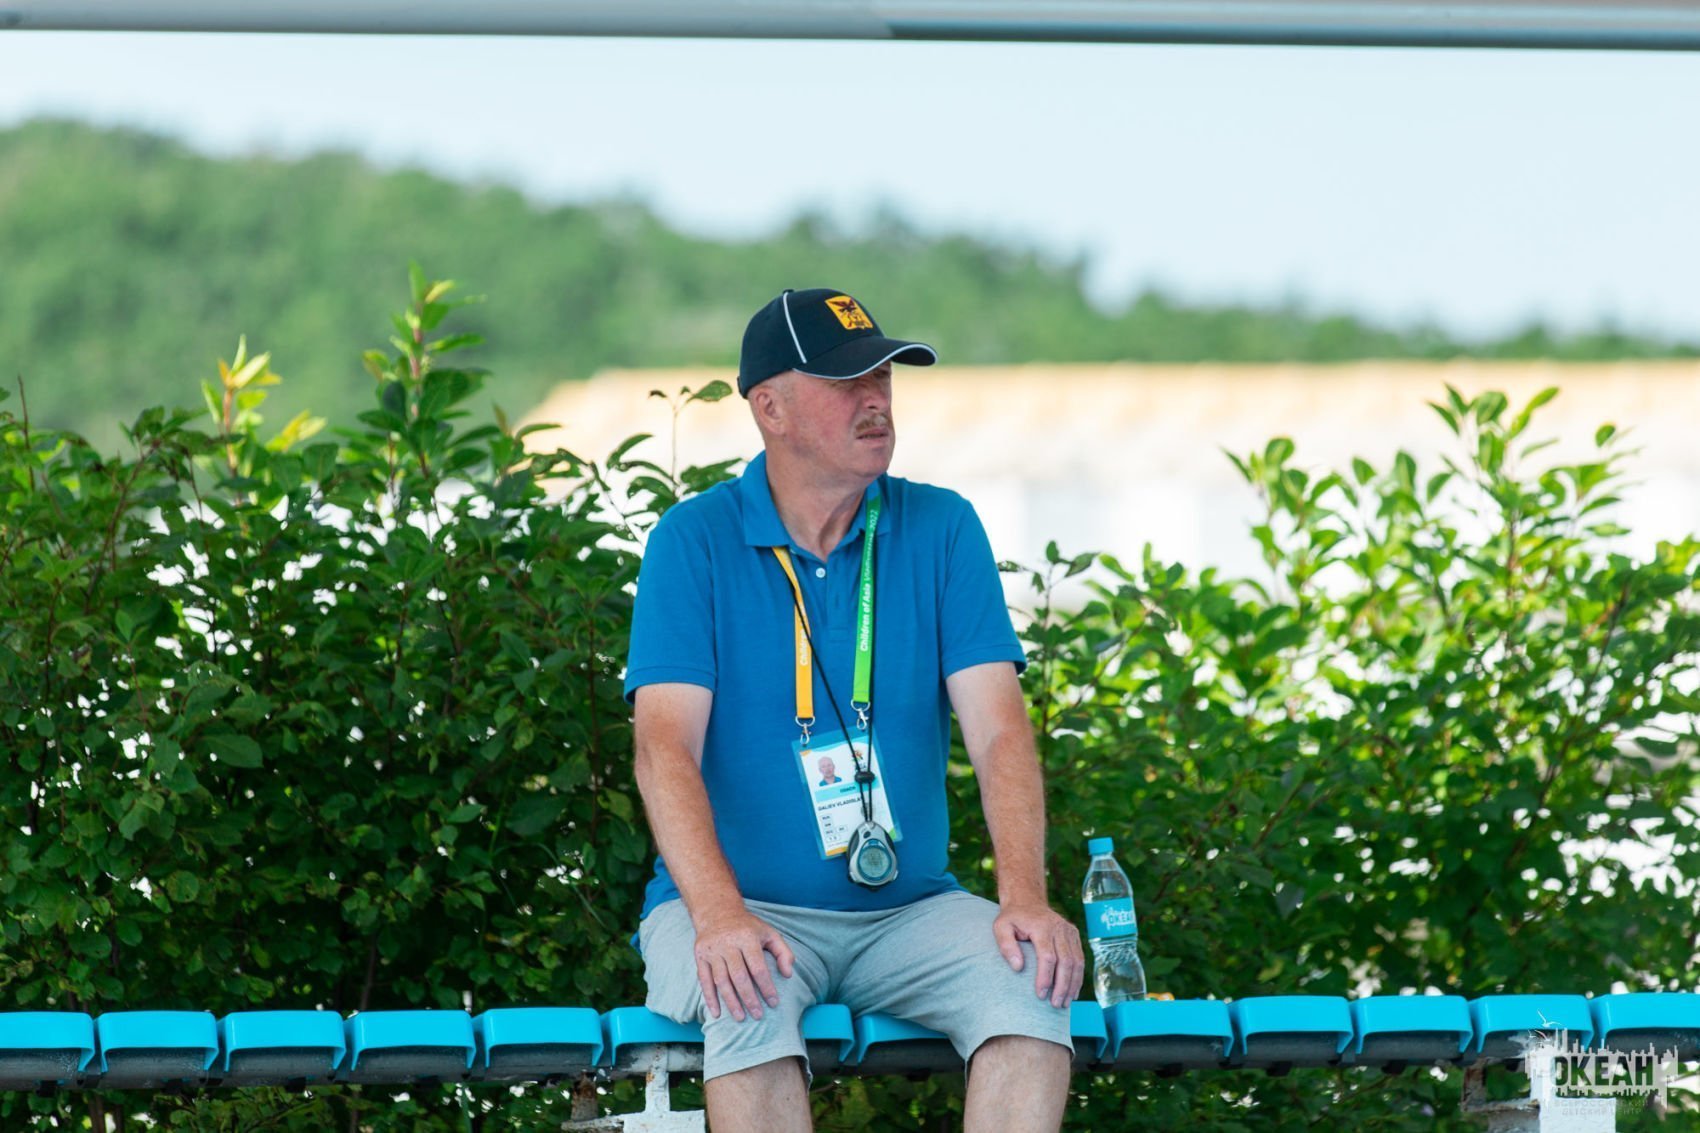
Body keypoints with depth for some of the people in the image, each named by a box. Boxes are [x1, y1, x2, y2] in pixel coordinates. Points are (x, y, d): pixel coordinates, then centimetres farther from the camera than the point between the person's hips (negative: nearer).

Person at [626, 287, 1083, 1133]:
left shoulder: (940, 531, 6)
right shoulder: (694, 541, -2)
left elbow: (998, 730, -3)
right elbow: (665, 746, -12)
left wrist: (1025, 898, -22)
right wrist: (720, 917, -30)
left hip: (906, 906, 3)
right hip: (743, 903, -3)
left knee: (1029, 975, -27)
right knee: (753, 999, -35)